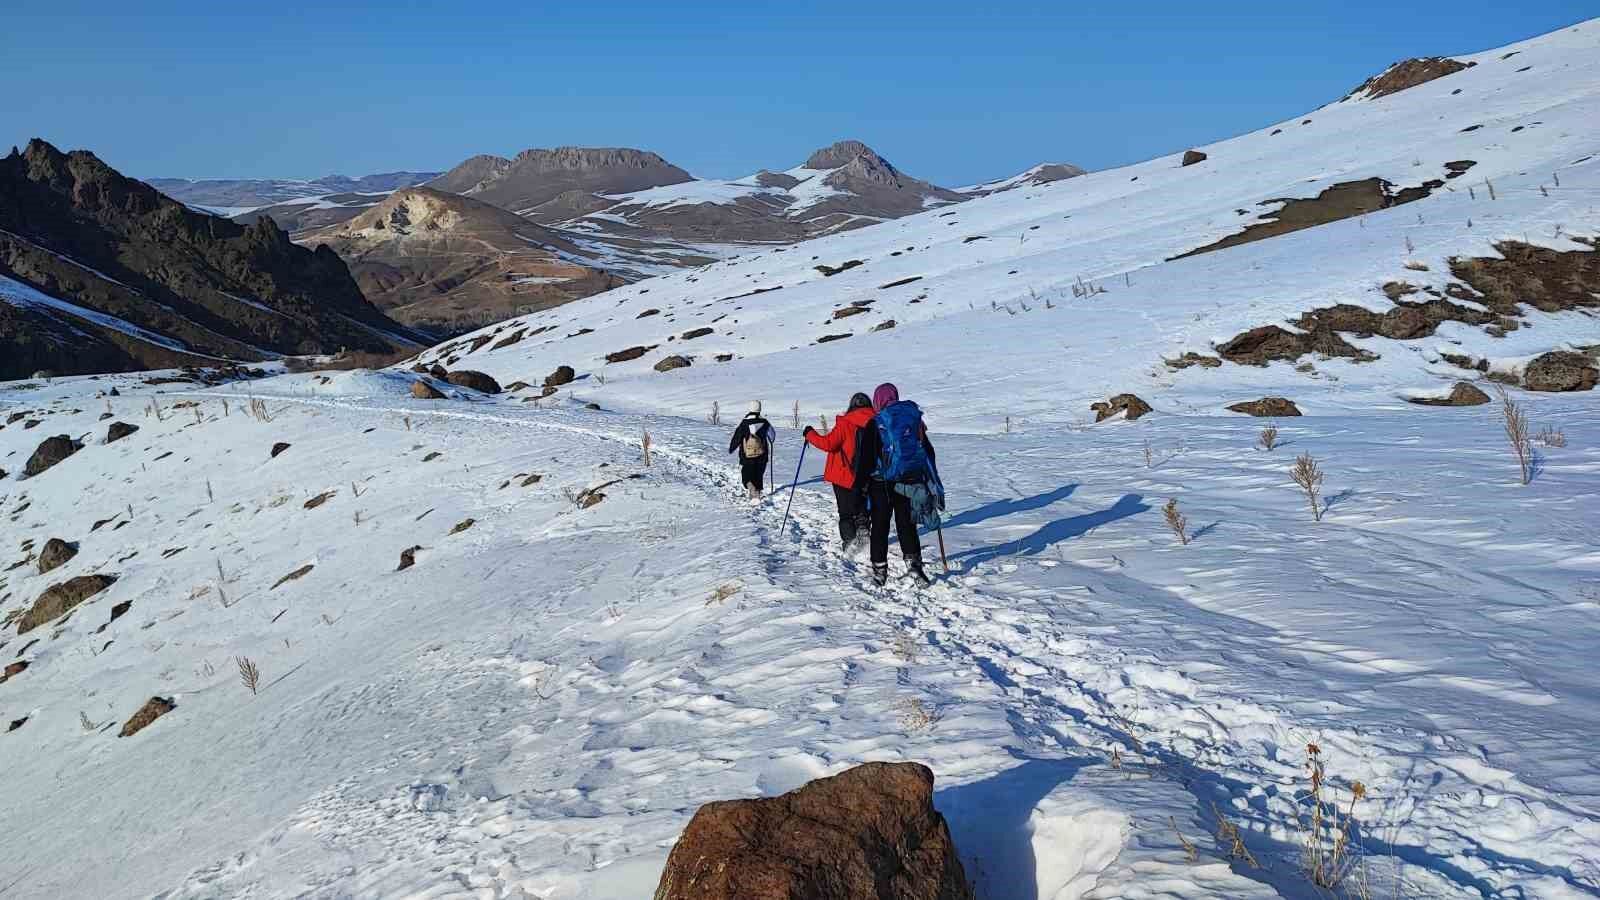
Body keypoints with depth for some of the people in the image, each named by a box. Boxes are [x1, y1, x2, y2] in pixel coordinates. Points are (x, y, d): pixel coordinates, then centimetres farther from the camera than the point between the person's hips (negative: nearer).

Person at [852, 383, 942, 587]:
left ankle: (880, 570, 9)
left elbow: (865, 458, -10)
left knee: (880, 527, 7)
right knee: (906, 525, 12)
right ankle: (914, 562, -2)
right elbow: (928, 451, 12)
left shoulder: (874, 424, -9)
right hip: (909, 482, 4)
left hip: (881, 484, -4)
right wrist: (931, 481, 20)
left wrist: (860, 486, -3)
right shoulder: (914, 419, 5)